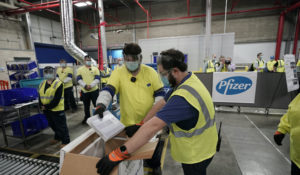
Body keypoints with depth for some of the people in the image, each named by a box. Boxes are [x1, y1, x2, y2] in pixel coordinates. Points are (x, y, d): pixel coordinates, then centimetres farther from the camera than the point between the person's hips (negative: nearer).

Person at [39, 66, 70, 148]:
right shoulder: (42, 84, 11)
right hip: (46, 110, 8)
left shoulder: (58, 84, -14)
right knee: (52, 125, 23)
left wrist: (47, 107, -18)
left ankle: (65, 141, 15)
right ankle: (57, 137, 43)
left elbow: (56, 99, -19)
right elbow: (40, 97, 10)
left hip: (57, 109, -8)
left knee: (61, 126, 1)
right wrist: (42, 106, -5)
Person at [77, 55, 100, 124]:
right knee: (86, 106, 15)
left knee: (96, 104, 3)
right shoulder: (80, 69, 7)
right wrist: (85, 85, -17)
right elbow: (79, 79, -1)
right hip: (84, 91, 2)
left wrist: (91, 85, -18)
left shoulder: (95, 69, 3)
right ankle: (87, 118, 34)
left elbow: (97, 79, -5)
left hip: (94, 90, -2)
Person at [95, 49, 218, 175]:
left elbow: (153, 126, -42)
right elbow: (162, 103, -4)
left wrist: (119, 154, -37)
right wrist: (141, 125, -3)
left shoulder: (184, 96, -36)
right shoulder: (189, 79, -5)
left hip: (196, 154, -7)